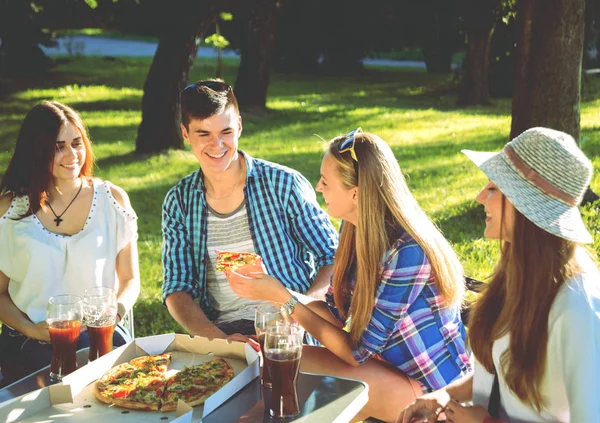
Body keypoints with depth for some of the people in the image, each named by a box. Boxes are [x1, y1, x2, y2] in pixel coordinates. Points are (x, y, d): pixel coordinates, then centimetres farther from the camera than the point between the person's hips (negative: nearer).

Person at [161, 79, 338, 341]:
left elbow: (335, 257, 2)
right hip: (217, 330, 3)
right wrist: (219, 338, -14)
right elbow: (176, 289, 4)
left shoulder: (284, 184, -3)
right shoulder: (178, 203, 5)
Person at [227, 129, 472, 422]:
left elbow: (356, 351, -23)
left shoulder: (406, 253, -28)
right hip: (385, 362, 7)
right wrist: (272, 290, -12)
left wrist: (283, 298, -22)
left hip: (431, 388, -7)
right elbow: (335, 313, 1)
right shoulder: (356, 229, -5)